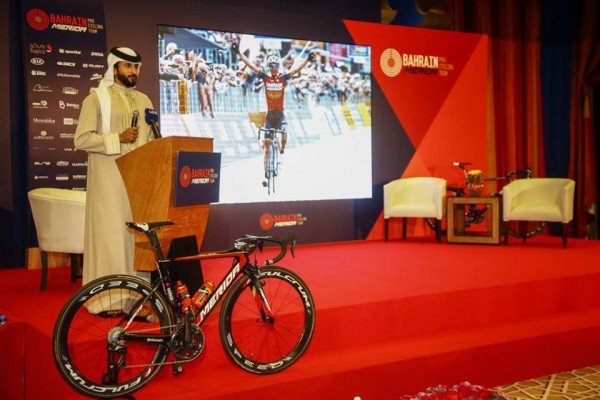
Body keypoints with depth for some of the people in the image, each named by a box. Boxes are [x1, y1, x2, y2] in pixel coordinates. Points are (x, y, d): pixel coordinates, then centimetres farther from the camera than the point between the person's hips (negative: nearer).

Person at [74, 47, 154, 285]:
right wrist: (118, 138, -17)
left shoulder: (144, 101, 16)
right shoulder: (96, 99, 0)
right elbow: (81, 140, -9)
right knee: (111, 237, -6)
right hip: (109, 180, -5)